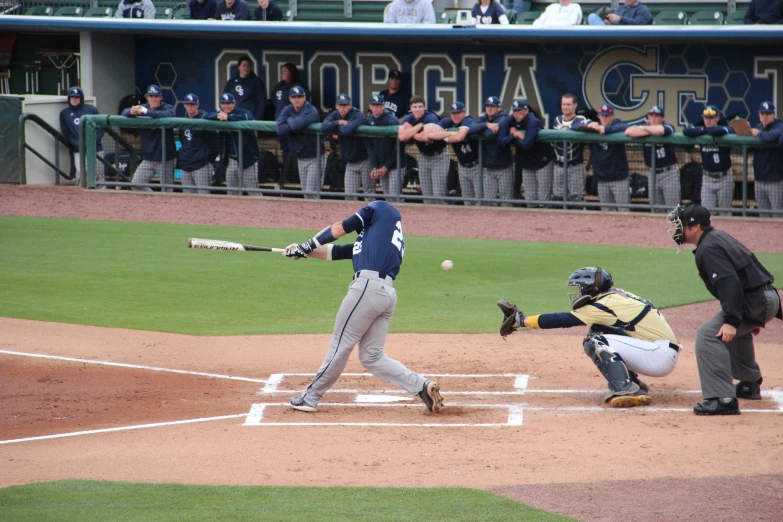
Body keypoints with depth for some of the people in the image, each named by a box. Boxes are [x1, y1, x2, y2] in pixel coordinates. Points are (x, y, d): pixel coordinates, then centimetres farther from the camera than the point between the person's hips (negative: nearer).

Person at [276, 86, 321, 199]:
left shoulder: (311, 111, -14)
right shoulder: (287, 111, 4)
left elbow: (298, 124, -32)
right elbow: (280, 130, -11)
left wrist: (290, 120, -11)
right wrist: (294, 126, -19)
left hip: (314, 156, -6)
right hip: (300, 156, 6)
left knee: (312, 193, -11)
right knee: (306, 193, 10)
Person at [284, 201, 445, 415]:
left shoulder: (382, 209, 10)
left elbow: (339, 228, 9)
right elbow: (335, 252, 29)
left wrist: (309, 244, 17)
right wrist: (304, 251, 21)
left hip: (368, 286, -9)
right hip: (388, 293, 9)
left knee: (340, 346, 0)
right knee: (371, 357, 9)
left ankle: (310, 398, 7)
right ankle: (421, 386, 0)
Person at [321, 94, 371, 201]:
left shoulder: (358, 116, -16)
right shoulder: (335, 115, 5)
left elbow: (347, 130, -35)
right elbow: (323, 128, -11)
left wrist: (340, 125, -14)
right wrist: (339, 122, -19)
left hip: (364, 160, -6)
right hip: (350, 162, 6)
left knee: (369, 194, -2)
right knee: (349, 195, 3)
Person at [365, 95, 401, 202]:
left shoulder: (392, 120, -12)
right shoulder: (368, 121, 5)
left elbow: (397, 147, -12)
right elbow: (369, 146, 7)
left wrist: (386, 166, -11)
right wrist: (374, 167, -2)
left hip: (394, 164, -5)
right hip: (380, 165, 5)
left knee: (395, 196, -12)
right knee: (387, 197, 6)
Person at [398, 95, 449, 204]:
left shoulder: (431, 118, -21)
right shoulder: (408, 119, -3)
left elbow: (426, 137, -36)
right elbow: (401, 136, -20)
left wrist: (411, 134, -17)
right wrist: (419, 125, -23)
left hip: (439, 156, -6)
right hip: (423, 156, 6)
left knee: (438, 195, -13)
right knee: (427, 195, 7)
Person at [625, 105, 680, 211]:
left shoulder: (668, 127, -8)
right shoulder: (645, 127, 3)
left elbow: (659, 130, -32)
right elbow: (628, 132, -15)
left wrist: (644, 128, -13)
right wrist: (650, 132, -18)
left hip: (669, 173, -5)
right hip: (653, 174, 5)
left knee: (673, 210, -7)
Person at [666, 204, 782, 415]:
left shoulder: (708, 249, -13)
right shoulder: (719, 237, 19)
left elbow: (730, 282, -26)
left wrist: (731, 320, -33)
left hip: (756, 301, -11)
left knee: (708, 334, -20)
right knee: (736, 331, 38)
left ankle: (723, 399, -28)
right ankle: (749, 385, 50)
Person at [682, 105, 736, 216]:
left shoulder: (726, 129, -8)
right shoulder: (701, 131, 2)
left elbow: (719, 131, -32)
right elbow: (686, 131, -17)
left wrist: (707, 130, -12)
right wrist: (705, 130, -17)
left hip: (724, 178, -3)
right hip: (707, 177, 3)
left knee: (725, 212, 4)